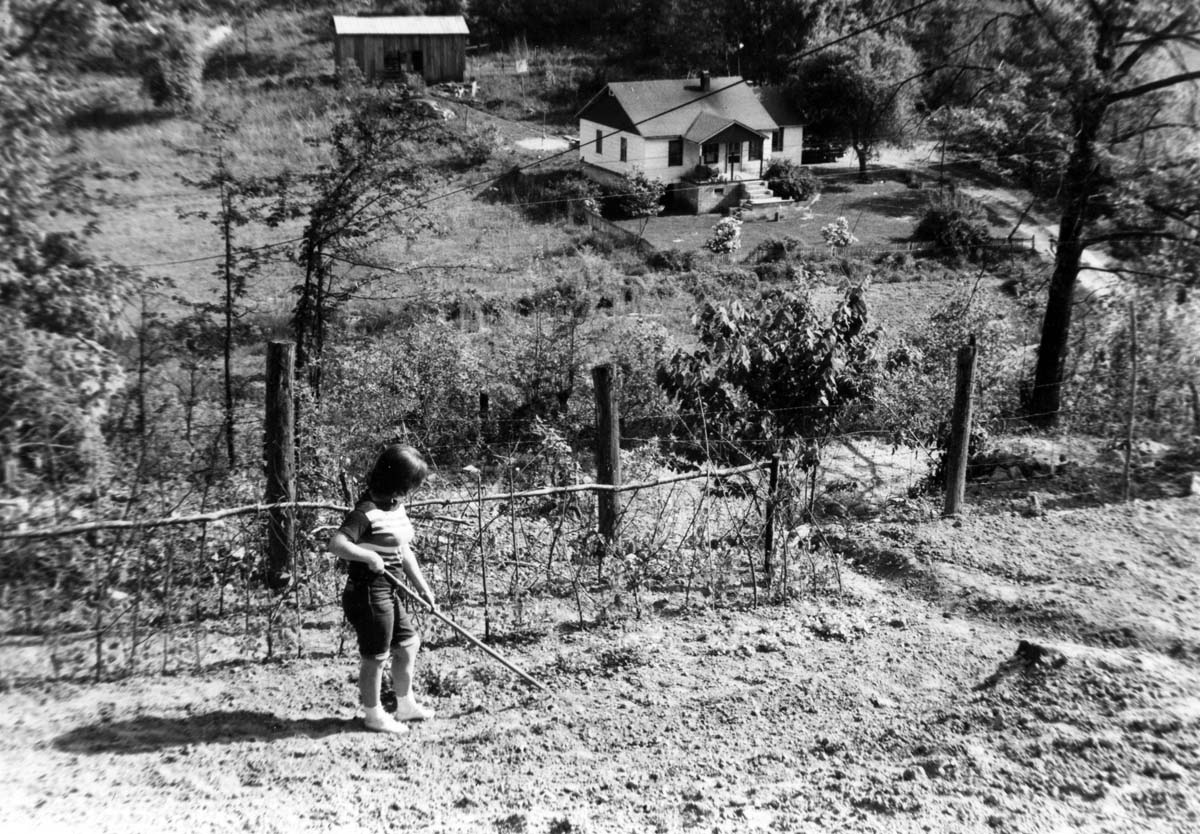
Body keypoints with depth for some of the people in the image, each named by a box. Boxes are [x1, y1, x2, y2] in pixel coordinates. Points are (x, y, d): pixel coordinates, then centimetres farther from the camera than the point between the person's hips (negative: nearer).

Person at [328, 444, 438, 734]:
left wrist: (422, 587, 9)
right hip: (368, 593, -9)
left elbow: (404, 551, 12)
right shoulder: (367, 511, -22)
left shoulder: (396, 506, 6)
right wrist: (371, 556, -29)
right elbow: (336, 544, -32)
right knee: (375, 656, 6)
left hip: (387, 591, 10)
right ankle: (373, 715, 25)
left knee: (408, 643, 19)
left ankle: (405, 705, 35)